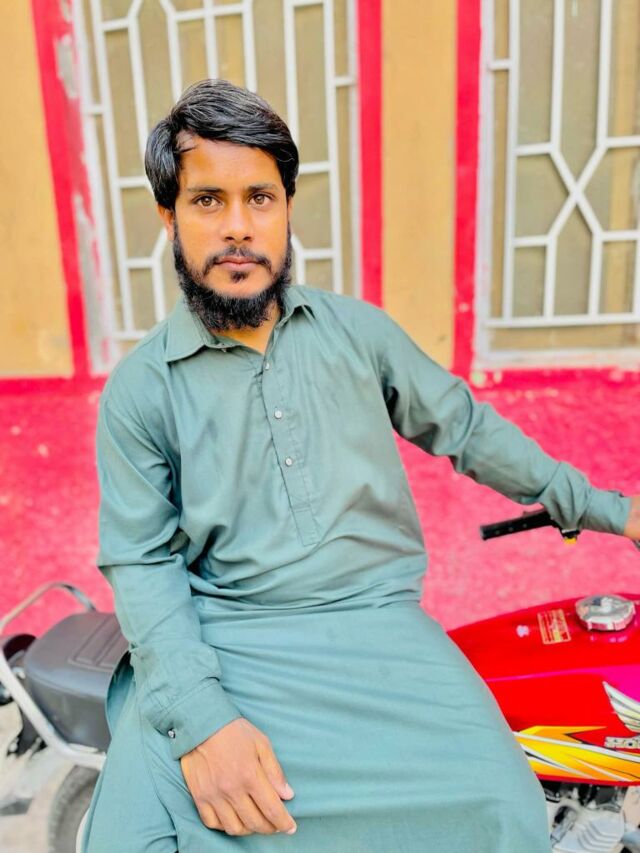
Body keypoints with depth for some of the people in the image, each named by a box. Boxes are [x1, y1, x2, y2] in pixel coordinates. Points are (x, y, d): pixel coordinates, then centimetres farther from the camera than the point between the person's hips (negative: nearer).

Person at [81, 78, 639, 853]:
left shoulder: (358, 330, 7)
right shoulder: (137, 392, 1)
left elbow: (466, 427, 15)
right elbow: (142, 561, -4)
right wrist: (198, 716, -19)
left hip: (377, 622, 2)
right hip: (216, 645, -1)